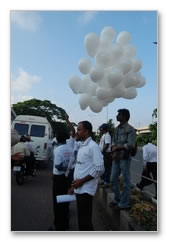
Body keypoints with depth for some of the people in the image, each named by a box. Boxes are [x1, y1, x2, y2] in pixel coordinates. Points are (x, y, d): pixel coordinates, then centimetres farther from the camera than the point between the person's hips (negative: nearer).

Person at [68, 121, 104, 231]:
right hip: (79, 189, 8)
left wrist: (82, 181, -16)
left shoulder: (93, 146, -14)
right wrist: (74, 186, 16)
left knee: (85, 221, 2)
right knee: (81, 219, 19)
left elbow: (100, 169, -19)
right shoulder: (81, 146, 12)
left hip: (86, 190, -8)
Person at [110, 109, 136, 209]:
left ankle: (124, 203, 17)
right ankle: (117, 199, 33)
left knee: (126, 181, 4)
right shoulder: (117, 128, 11)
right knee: (114, 179, 15)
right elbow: (113, 142, 11)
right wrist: (114, 151, -8)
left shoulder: (130, 129, -11)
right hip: (116, 158, 7)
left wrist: (117, 148, -11)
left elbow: (130, 145, -18)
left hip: (125, 158, -7)